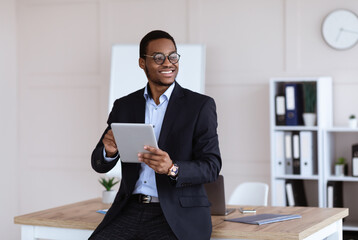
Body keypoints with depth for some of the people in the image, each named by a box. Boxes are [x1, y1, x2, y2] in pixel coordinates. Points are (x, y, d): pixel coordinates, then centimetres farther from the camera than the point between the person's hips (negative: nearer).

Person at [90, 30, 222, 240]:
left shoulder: (201, 106, 1)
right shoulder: (124, 106, 12)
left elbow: (212, 167, -5)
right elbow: (100, 165, 11)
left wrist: (172, 169, -25)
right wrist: (109, 151, -13)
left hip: (179, 215, -3)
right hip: (130, 210, 3)